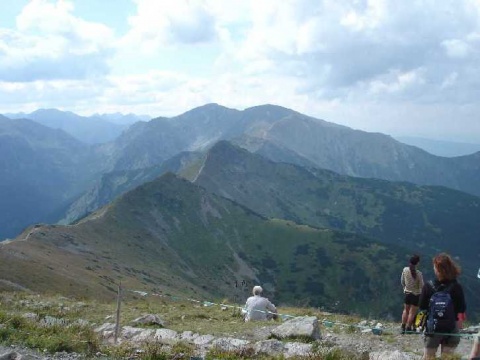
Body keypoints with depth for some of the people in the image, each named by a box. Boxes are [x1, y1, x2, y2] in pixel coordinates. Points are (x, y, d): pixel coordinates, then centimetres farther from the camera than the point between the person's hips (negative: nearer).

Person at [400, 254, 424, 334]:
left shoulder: (405, 270, -9)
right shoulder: (418, 273, -20)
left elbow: (402, 281, 3)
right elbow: (421, 286, -13)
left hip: (407, 293, 4)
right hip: (416, 294, -4)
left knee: (406, 310, 19)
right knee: (412, 312, 7)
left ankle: (403, 327, 18)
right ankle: (408, 328, 10)